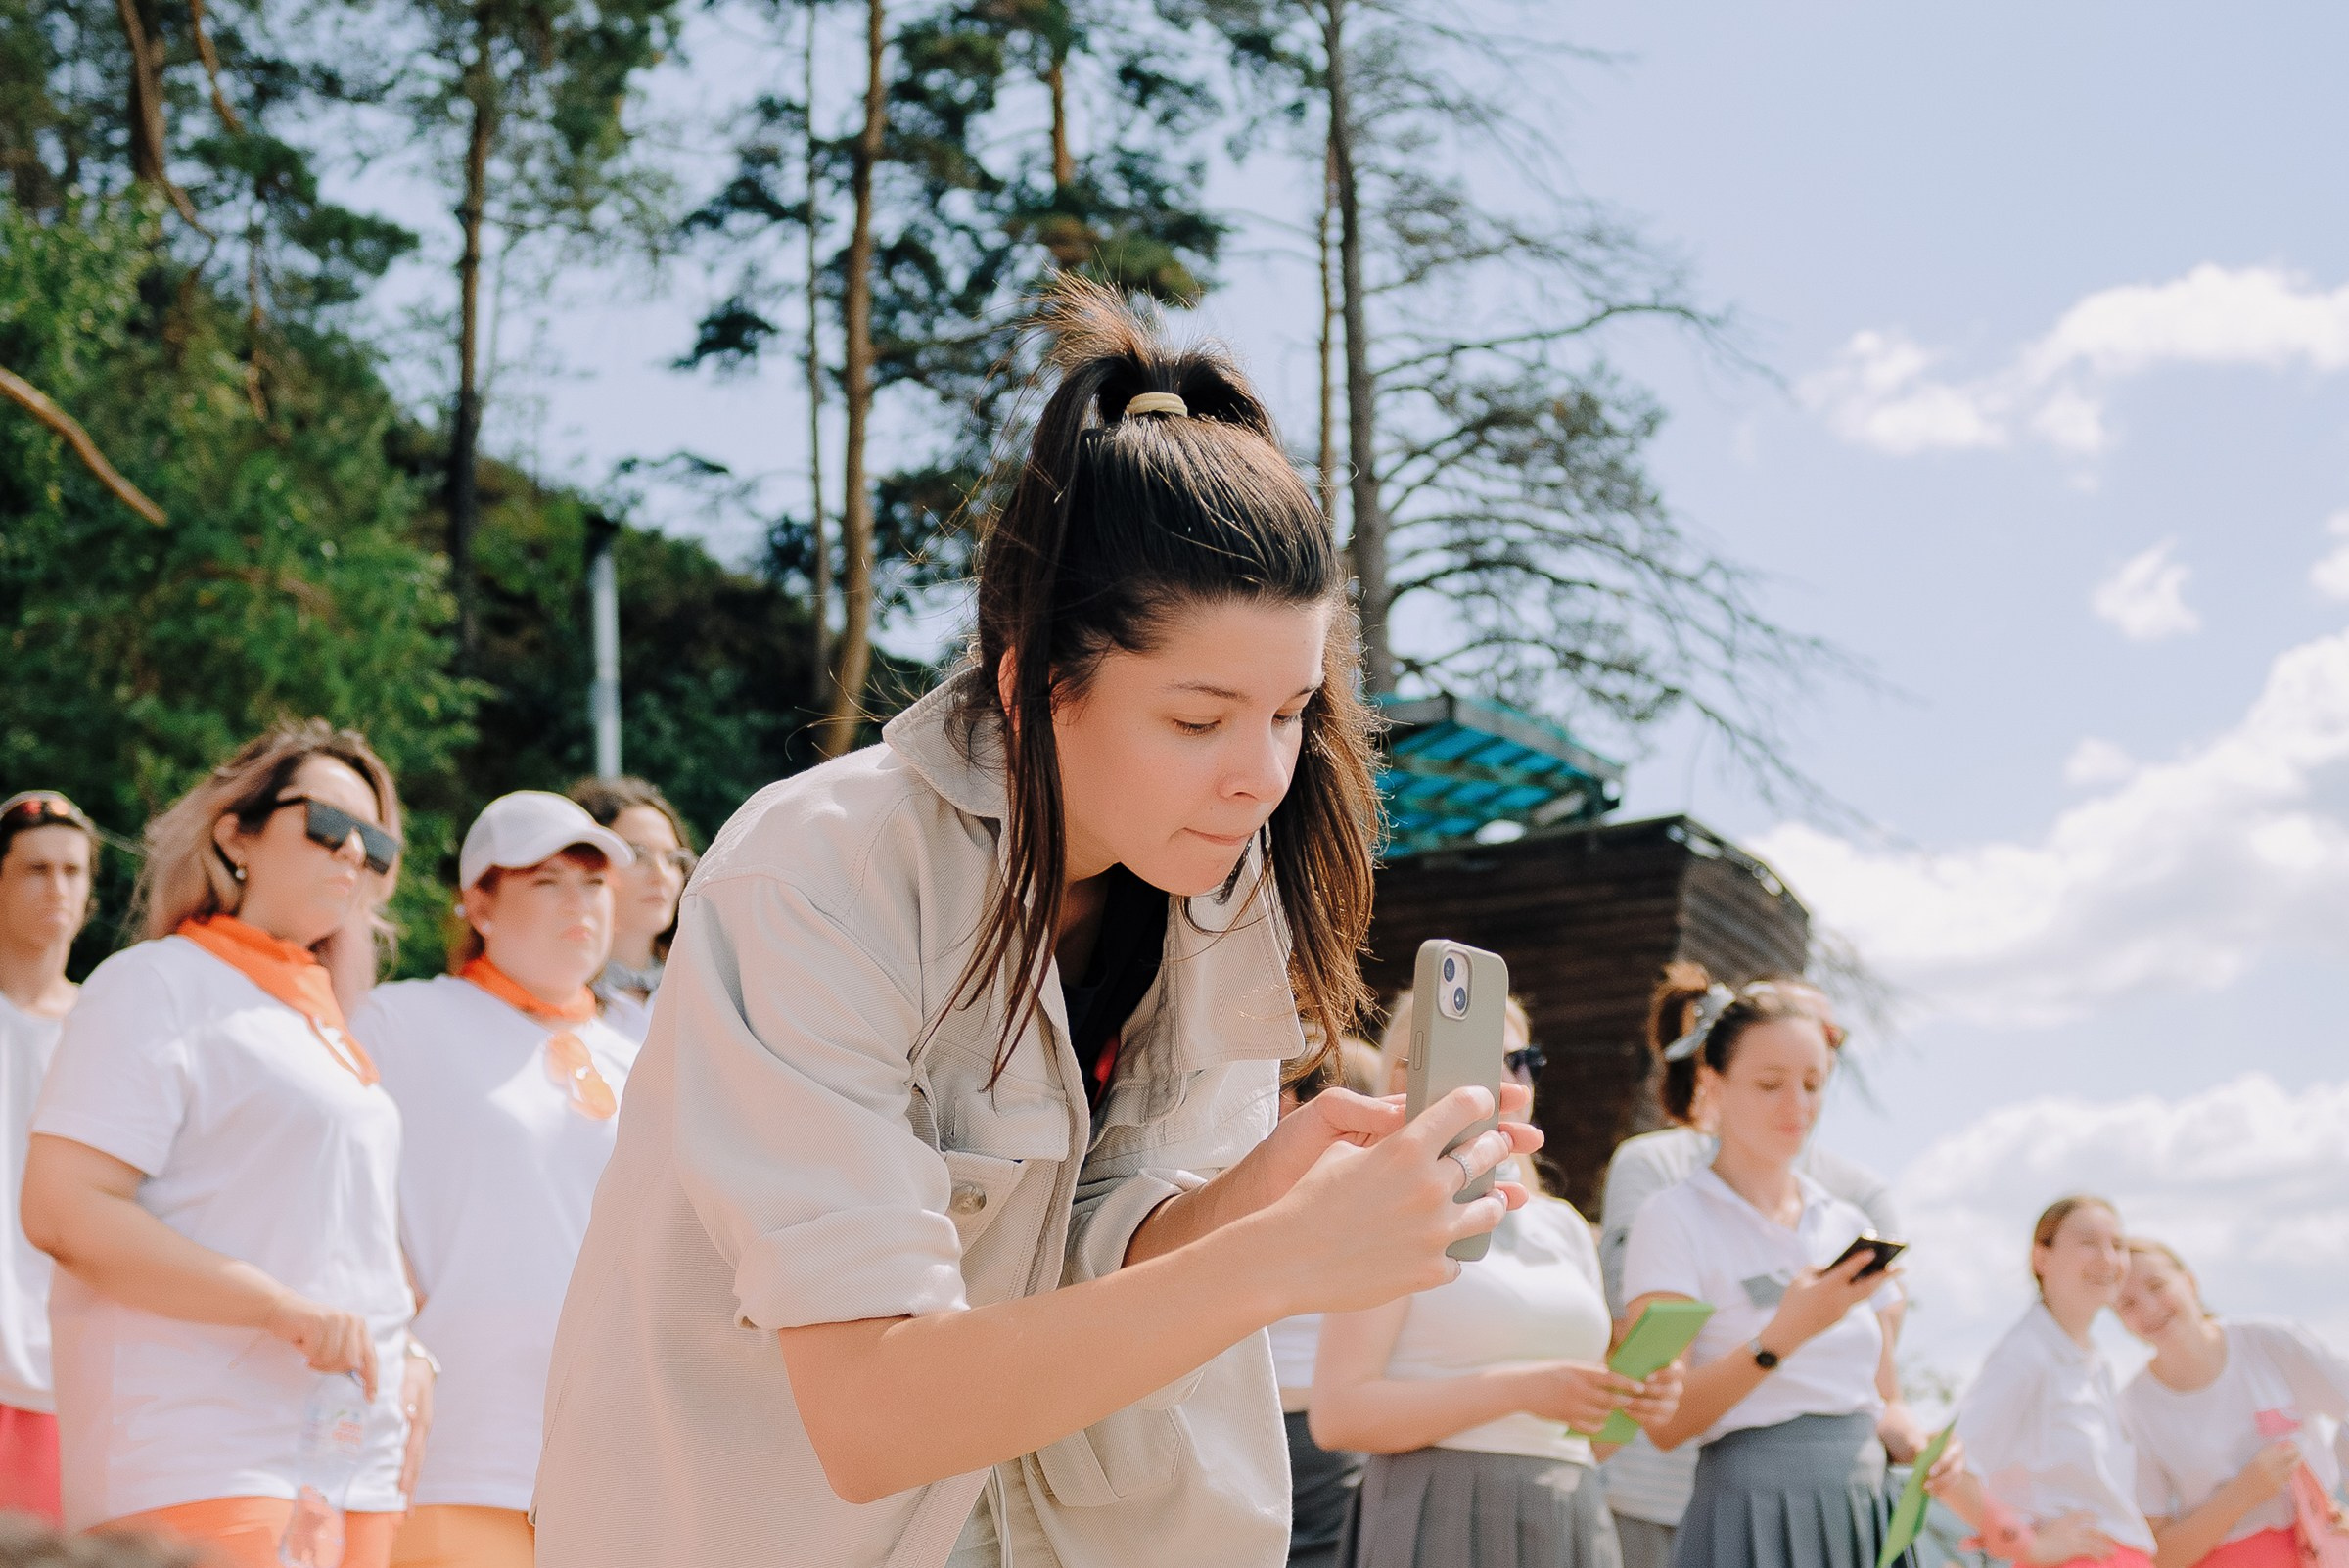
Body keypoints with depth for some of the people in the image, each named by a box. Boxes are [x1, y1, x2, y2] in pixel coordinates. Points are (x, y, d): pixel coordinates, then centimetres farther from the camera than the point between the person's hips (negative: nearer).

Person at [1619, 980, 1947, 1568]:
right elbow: (1666, 1423, -13)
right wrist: (1784, 1334, -23)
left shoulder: (1849, 1226, 13)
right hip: (1754, 1520, -5)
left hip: (1867, 1518, 5)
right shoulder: (1674, 1219, -5)